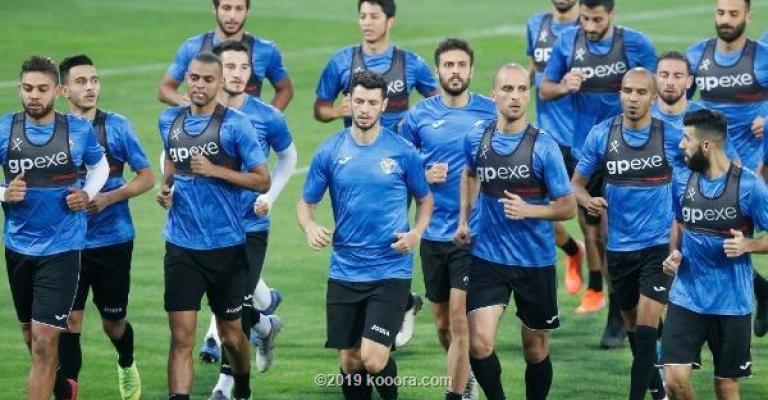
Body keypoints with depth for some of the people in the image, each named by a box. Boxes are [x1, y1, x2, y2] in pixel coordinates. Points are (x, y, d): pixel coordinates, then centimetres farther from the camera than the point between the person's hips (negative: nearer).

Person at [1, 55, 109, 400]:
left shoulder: (78, 129, -5)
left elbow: (100, 165, 15)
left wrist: (88, 194, -3)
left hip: (61, 247, -3)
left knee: (44, 342, -12)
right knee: (32, 337, 18)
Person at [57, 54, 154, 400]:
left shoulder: (116, 126, -2)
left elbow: (146, 177, 1)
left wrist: (108, 198, -14)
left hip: (113, 239, 0)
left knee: (113, 321, 13)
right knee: (70, 320, -10)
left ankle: (127, 366, 44)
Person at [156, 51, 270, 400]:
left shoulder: (235, 124, -9)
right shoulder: (170, 120, 6)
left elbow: (262, 181, -10)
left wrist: (215, 170, -20)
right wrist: (165, 186, 6)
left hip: (227, 246, -2)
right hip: (182, 247, 2)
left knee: (231, 336, 12)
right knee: (181, 338, -7)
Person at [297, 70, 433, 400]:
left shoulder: (402, 152, -3)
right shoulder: (330, 152, 1)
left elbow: (425, 199, 11)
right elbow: (306, 203, 9)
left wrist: (416, 234, -8)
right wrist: (310, 227, -14)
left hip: (390, 271, -3)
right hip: (344, 271, 3)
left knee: (373, 360, -13)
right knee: (350, 362, 6)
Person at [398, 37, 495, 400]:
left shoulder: (490, 112, -2)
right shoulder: (419, 116, 2)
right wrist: (423, 177, -10)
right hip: (433, 231, 3)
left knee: (459, 316, -12)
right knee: (442, 321, 14)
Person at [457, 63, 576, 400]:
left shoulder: (543, 147, -12)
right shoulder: (477, 138, -1)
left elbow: (568, 207, -8)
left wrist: (528, 210, -24)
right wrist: (464, 220, 18)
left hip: (536, 261, -2)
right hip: (487, 257, 2)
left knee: (536, 351, 10)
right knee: (480, 343, -14)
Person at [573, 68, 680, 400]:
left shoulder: (672, 137, -8)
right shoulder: (601, 135, -3)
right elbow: (577, 182, 6)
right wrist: (588, 200, -17)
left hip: (659, 245, -3)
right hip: (619, 246, 3)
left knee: (646, 330, -13)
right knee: (632, 327, 16)